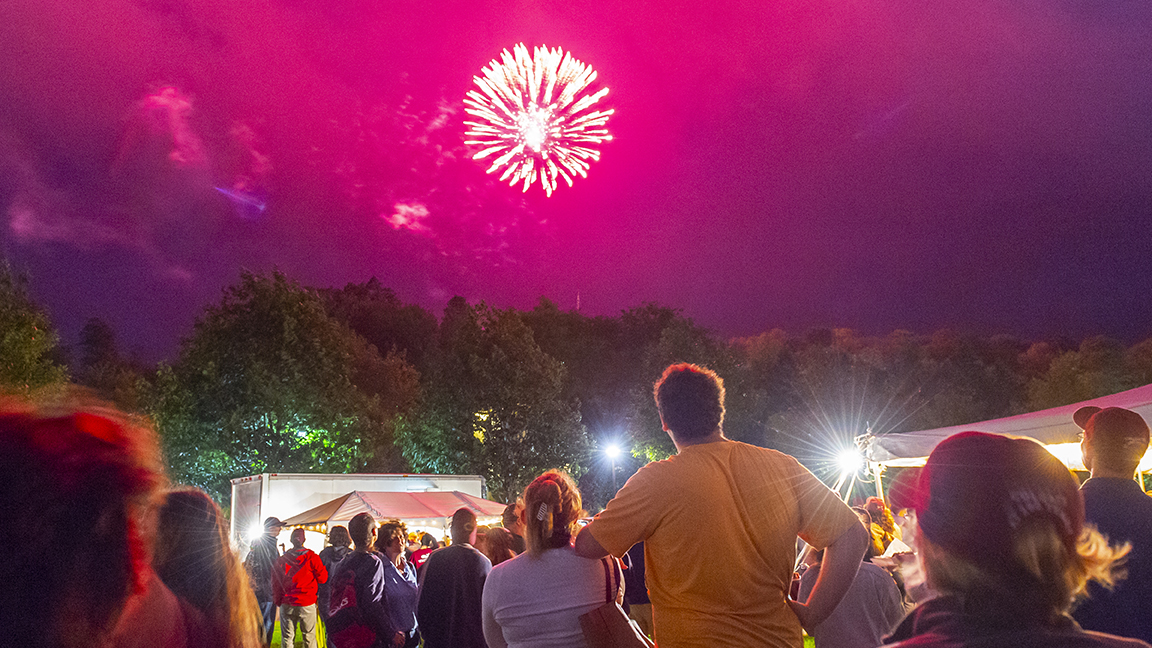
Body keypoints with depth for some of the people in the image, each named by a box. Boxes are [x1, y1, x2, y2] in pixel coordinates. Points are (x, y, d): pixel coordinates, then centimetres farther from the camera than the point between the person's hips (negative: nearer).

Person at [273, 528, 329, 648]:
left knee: (287, 638, 10)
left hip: (286, 603, 3)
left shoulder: (282, 559, 1)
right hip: (307, 604, -3)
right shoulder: (311, 557, -9)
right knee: (309, 638, 7)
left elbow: (275, 582, 6)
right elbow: (323, 578, -4)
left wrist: (277, 601, 15)